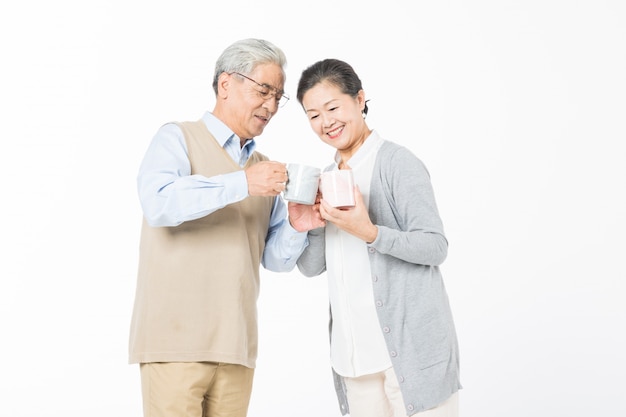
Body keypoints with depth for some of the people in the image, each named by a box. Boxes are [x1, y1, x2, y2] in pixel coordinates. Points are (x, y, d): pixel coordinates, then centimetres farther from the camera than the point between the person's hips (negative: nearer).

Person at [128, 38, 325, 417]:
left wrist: (296, 229, -8)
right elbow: (158, 203, -18)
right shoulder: (178, 139, 2)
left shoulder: (264, 169, 17)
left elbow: (275, 259, 13)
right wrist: (241, 184, -23)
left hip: (236, 346, 5)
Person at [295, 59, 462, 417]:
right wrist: (309, 226, -10)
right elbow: (312, 267, 10)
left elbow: (436, 247, -13)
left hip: (412, 346, -6)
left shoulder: (398, 162, -7)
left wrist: (369, 233, -27)